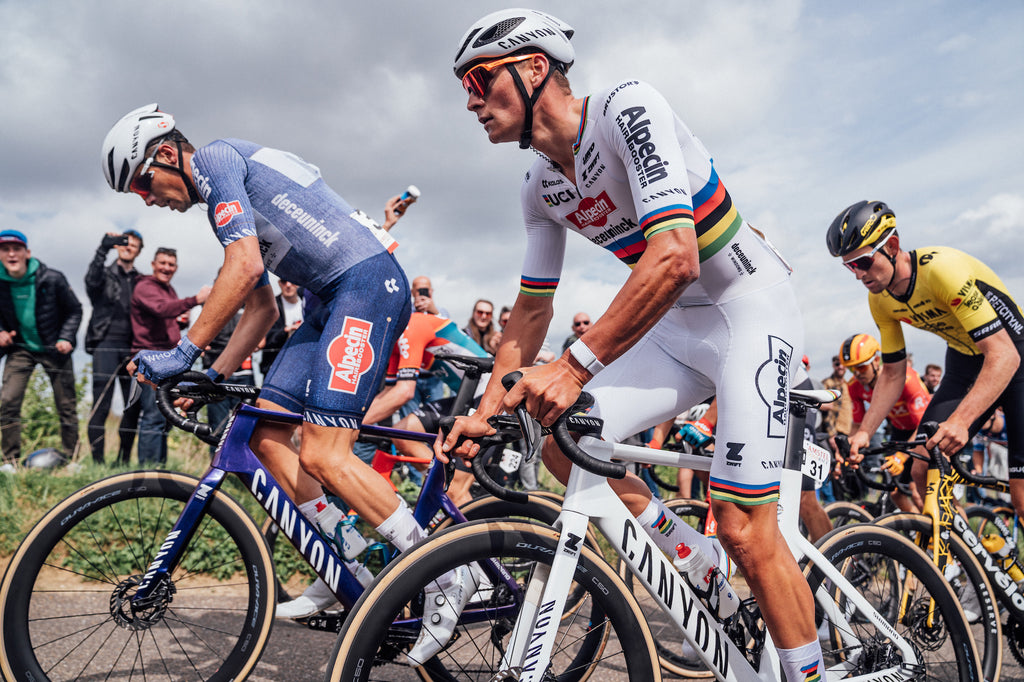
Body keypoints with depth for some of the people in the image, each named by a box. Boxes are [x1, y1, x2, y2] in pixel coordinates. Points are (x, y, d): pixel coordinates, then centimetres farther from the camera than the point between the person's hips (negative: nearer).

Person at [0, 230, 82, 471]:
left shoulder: (52, 279, -12)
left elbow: (74, 310, -1)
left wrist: (66, 338, -12)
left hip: (54, 350, -1)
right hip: (20, 349, 2)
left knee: (66, 406, 3)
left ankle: (71, 459, 17)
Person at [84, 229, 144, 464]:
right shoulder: (105, 274, 12)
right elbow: (92, 281, -12)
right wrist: (104, 248, -24)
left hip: (131, 348, 3)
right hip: (106, 344, -3)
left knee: (134, 407, 0)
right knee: (101, 405, -9)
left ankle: (123, 461, 10)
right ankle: (97, 461, -7)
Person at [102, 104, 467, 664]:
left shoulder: (216, 158, -2)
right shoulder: (224, 200, 27)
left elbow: (245, 267, -16)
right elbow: (262, 308, 25)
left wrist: (184, 351, -14)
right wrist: (213, 375, 17)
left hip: (369, 283, -10)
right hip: (333, 301, 10)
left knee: (321, 454, -18)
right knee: (265, 433, 3)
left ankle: (443, 575, -7)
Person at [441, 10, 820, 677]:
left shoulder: (626, 107, -21)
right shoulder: (541, 189, 3)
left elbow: (675, 256, -33)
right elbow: (532, 309, 7)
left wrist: (576, 365, -38)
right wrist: (486, 411, 0)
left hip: (751, 307, -7)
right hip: (675, 327, 7)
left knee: (743, 530, -12)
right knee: (561, 438, -7)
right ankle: (693, 558, 10)